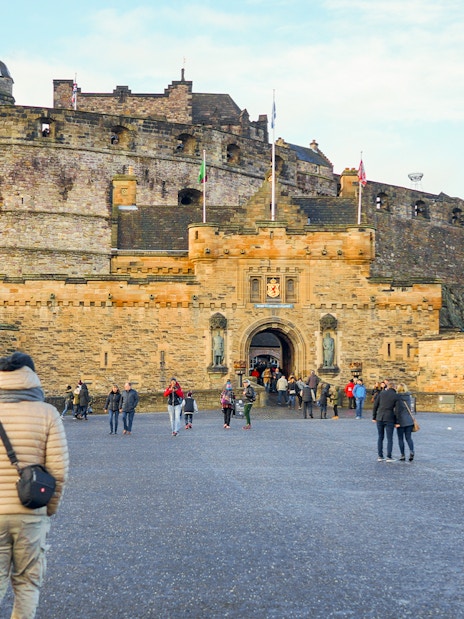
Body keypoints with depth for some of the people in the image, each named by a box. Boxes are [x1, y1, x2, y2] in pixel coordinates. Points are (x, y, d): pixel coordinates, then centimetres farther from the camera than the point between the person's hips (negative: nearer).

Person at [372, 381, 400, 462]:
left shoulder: (381, 393, 3)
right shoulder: (396, 396, -3)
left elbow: (375, 405, 2)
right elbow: (396, 410, -6)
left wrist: (374, 417, 9)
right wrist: (396, 422, -1)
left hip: (379, 418, 3)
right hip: (389, 419, -3)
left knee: (380, 437, 12)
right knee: (389, 438, 5)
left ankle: (380, 456, 12)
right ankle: (389, 457, 3)